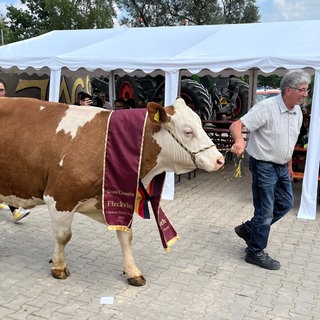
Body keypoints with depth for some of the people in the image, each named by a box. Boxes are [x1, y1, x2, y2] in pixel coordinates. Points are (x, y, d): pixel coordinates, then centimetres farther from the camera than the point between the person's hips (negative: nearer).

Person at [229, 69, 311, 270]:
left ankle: (248, 229, 29)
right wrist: (240, 141, -48)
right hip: (263, 165, -9)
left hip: (281, 166, 9)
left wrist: (289, 166, 22)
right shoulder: (267, 107, -21)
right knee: (265, 211, -1)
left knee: (285, 204, 16)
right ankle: (256, 253, 17)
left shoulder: (297, 111, 5)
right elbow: (237, 125, -26)